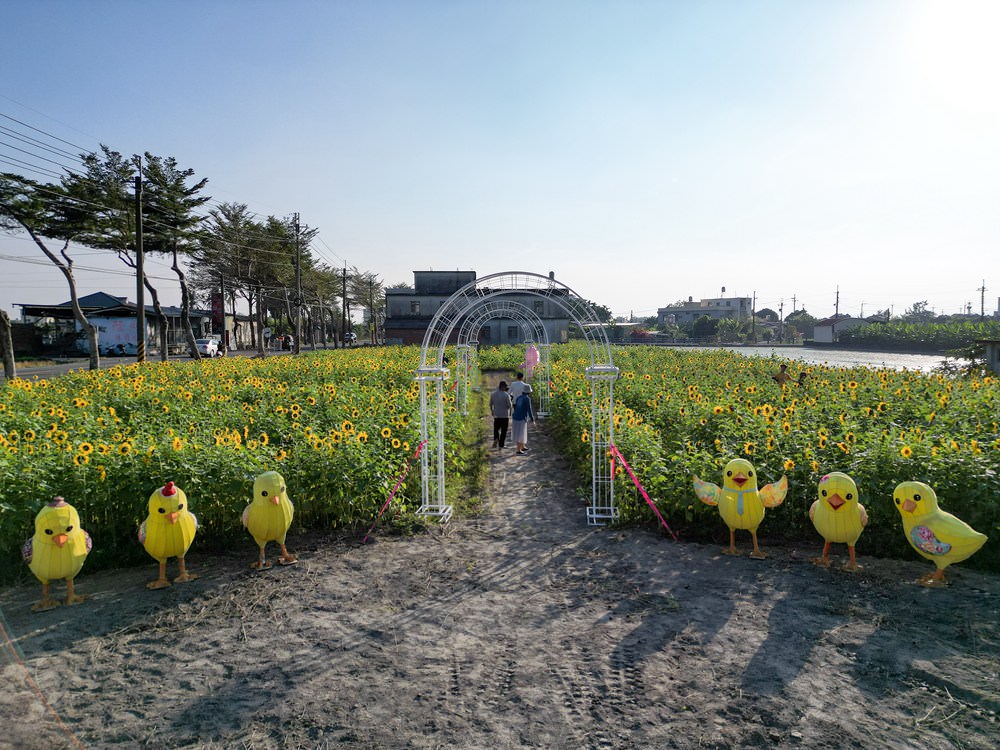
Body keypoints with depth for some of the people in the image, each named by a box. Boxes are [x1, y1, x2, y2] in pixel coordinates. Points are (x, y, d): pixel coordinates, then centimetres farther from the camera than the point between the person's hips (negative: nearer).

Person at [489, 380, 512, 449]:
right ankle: (501, 444, 9)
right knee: (503, 431, 8)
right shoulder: (506, 395, -15)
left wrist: (492, 411, 25)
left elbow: (490, 404, 9)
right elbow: (510, 406, -15)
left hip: (496, 415, 3)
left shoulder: (493, 394, -1)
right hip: (505, 416, -3)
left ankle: (496, 439, -6)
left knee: (496, 429, 19)